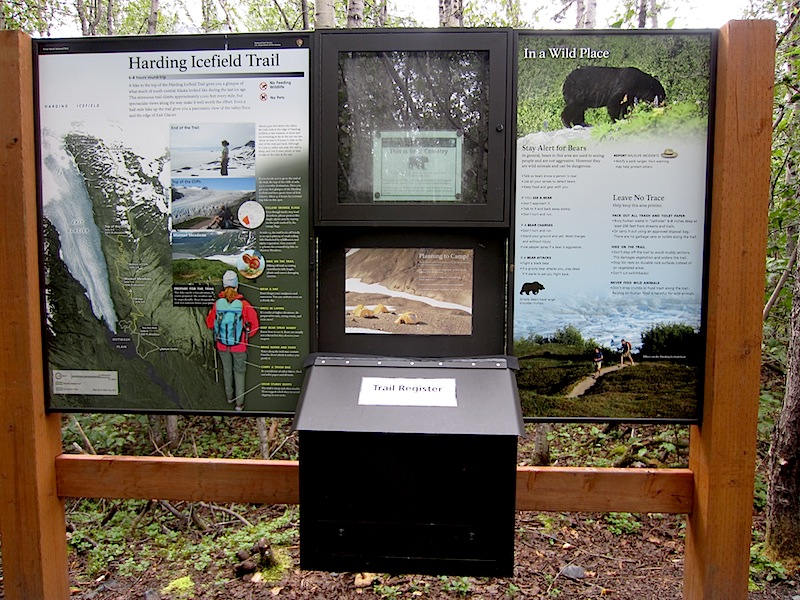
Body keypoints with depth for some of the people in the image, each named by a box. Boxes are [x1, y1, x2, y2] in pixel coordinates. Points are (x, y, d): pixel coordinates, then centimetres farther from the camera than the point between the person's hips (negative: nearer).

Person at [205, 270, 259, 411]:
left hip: (222, 345, 2)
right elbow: (255, 323, -15)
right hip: (239, 345, -2)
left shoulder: (218, 304, -12)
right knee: (239, 372, 14)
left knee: (227, 370, 22)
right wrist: (247, 335, 4)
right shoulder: (243, 304, -19)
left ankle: (229, 396, 40)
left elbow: (209, 324, 1)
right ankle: (239, 403, 15)